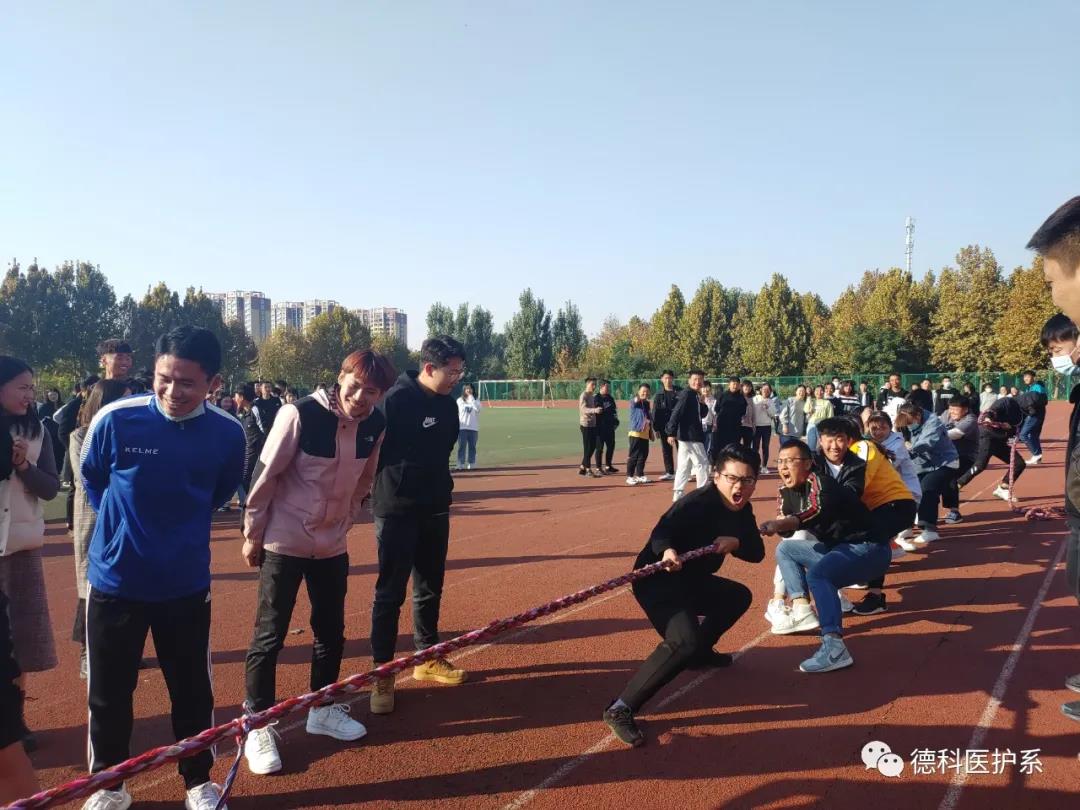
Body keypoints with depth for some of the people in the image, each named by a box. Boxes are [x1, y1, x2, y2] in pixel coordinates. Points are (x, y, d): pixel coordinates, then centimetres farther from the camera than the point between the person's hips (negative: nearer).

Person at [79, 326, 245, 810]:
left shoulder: (228, 434, -12)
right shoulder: (115, 420, -16)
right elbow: (92, 479, 5)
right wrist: (126, 523, 9)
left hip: (186, 583, 1)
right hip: (115, 579, 0)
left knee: (192, 690, 12)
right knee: (108, 691, 14)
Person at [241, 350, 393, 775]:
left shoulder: (375, 425, -5)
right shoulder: (300, 414, -21)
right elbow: (265, 474, -13)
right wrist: (252, 534, -7)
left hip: (333, 545, 5)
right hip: (284, 543, -5)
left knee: (331, 631, 15)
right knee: (269, 636, 2)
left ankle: (322, 710, 34)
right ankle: (258, 726, 18)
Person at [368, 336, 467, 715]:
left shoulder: (448, 404, 5)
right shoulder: (395, 400, -17)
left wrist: (439, 485, 15)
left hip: (435, 509, 7)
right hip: (397, 511, -7)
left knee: (430, 588, 17)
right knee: (390, 592, 1)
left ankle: (427, 658, 32)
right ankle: (382, 673, 11)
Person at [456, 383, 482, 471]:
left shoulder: (476, 400, 7)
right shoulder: (459, 400, 8)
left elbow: (477, 408, -14)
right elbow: (456, 413, 7)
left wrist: (471, 397, -14)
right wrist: (456, 426, 0)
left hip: (473, 427, 1)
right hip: (462, 427, -1)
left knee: (472, 446, 4)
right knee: (462, 446, -2)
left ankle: (471, 464, 10)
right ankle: (461, 464, 1)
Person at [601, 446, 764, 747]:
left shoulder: (742, 510, 4)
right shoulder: (697, 503, -23)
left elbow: (757, 552, 3)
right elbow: (660, 534, -36)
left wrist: (735, 543, -19)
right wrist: (667, 551, -58)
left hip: (692, 580, 10)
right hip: (657, 580, -10)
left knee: (739, 596, 26)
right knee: (685, 641, -31)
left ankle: (700, 650, 40)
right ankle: (621, 709, -27)